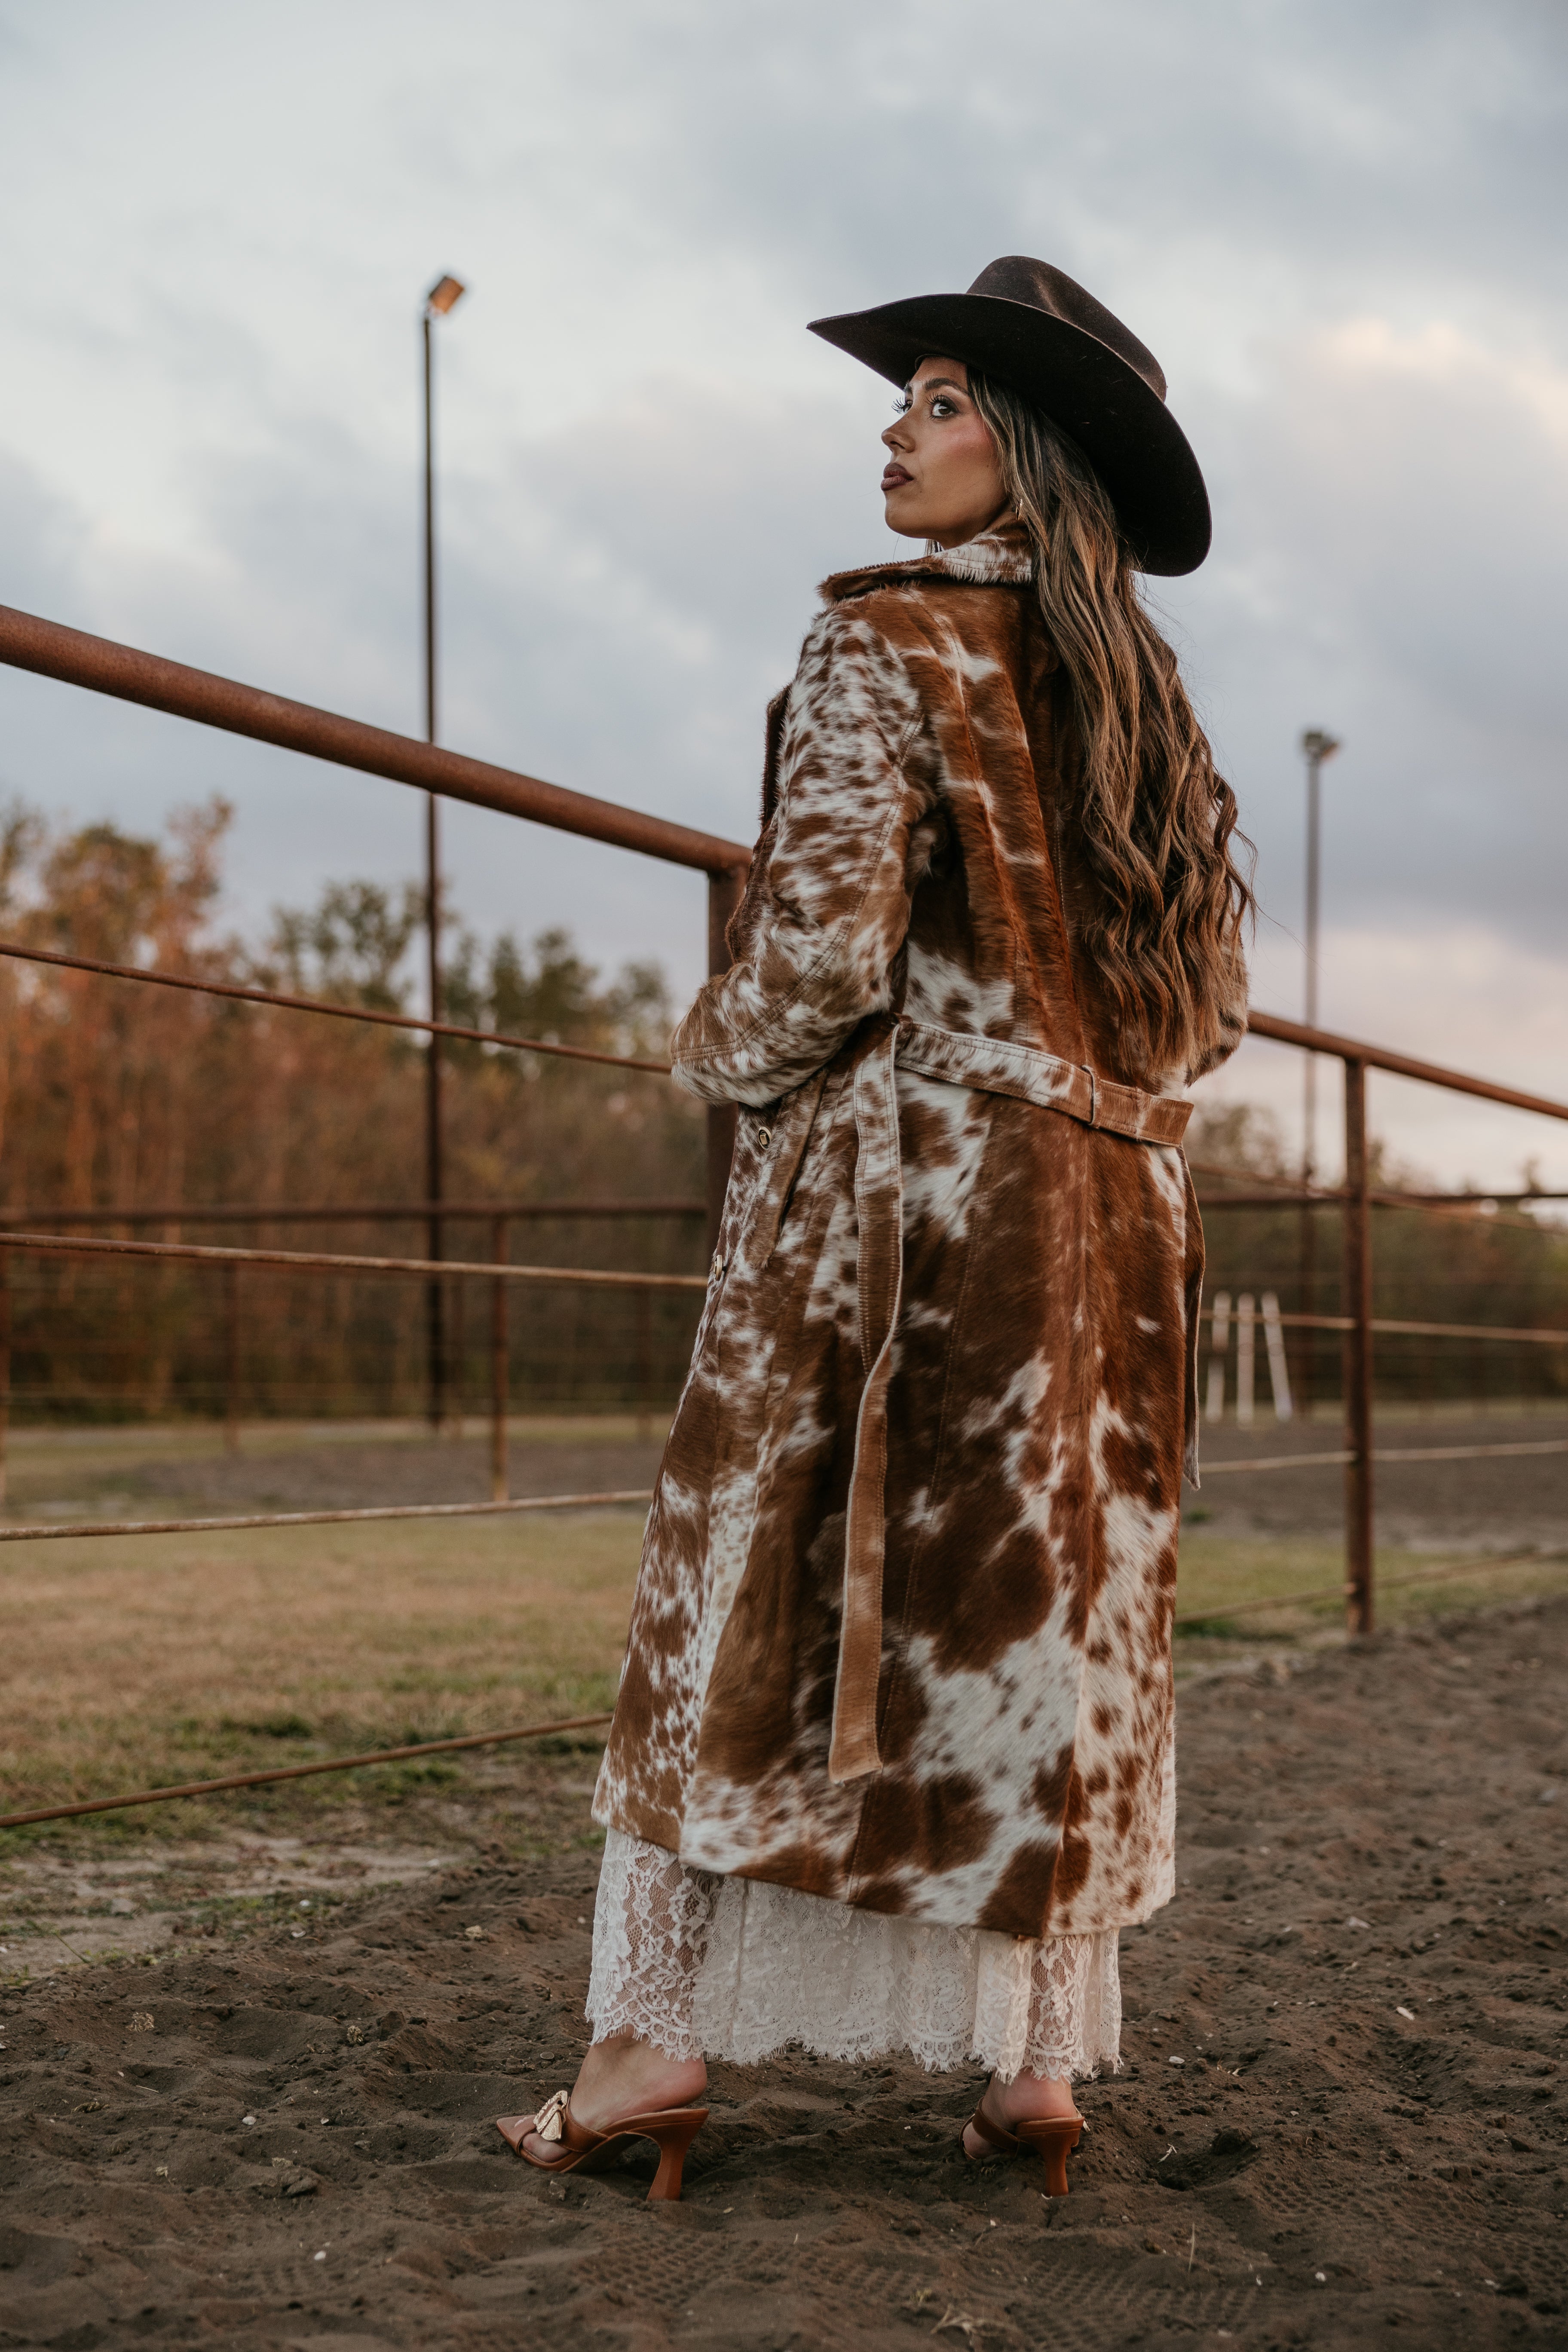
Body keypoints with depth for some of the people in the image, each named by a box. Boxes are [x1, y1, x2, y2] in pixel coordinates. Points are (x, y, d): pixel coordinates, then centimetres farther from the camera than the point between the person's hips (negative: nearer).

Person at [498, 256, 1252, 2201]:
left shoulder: (885, 643, -8)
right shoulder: (1140, 691, 12)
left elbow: (823, 956, -16)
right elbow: (1210, 1003, 13)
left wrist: (710, 1051, 2)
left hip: (893, 1181, -6)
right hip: (1115, 1206, 6)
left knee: (747, 1581, 2)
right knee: (1057, 1601, 8)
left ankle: (659, 2029, 5)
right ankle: (1041, 2056, 11)